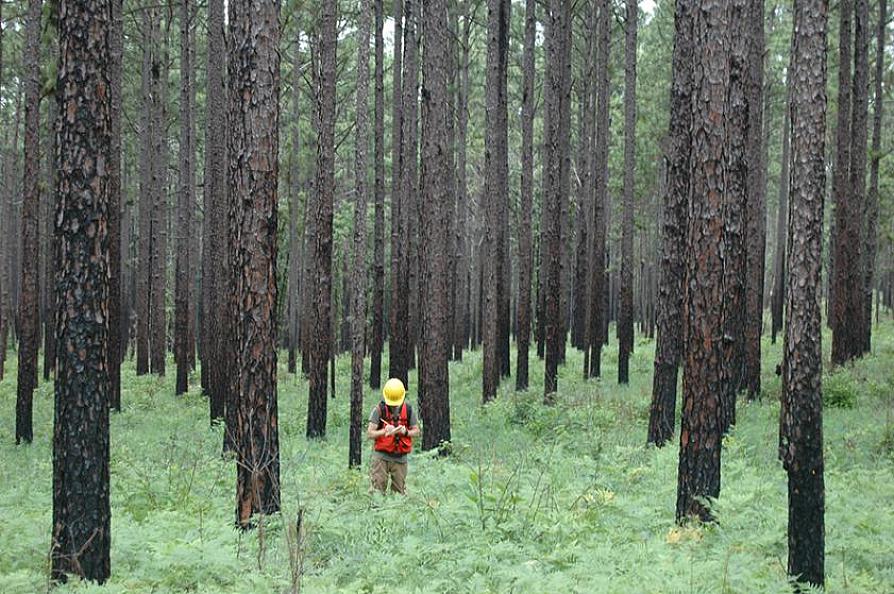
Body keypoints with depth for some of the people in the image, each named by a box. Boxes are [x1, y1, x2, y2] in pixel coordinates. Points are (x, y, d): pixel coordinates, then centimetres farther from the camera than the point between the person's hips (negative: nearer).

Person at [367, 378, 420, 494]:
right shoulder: (379, 410, -7)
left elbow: (416, 431, 9)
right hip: (381, 456, -3)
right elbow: (370, 434, -10)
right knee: (377, 491, -6)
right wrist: (385, 431, -27)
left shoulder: (408, 410, 2)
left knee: (399, 492, 6)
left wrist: (405, 432, -12)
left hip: (400, 458, 3)